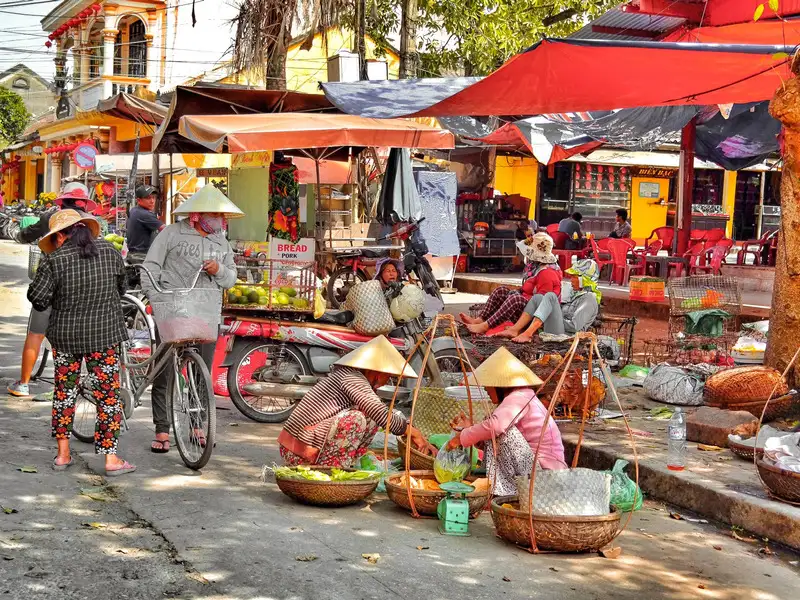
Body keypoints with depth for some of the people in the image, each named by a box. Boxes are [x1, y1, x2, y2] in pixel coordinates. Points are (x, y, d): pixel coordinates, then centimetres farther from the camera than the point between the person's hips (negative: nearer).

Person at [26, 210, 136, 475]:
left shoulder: (54, 260, -9)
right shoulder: (109, 252, -1)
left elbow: (38, 299, -8)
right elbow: (121, 287, 12)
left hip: (65, 334, 0)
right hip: (105, 333, 0)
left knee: (64, 391, 15)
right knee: (108, 393, 3)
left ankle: (63, 454, 21)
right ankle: (111, 458, 3)